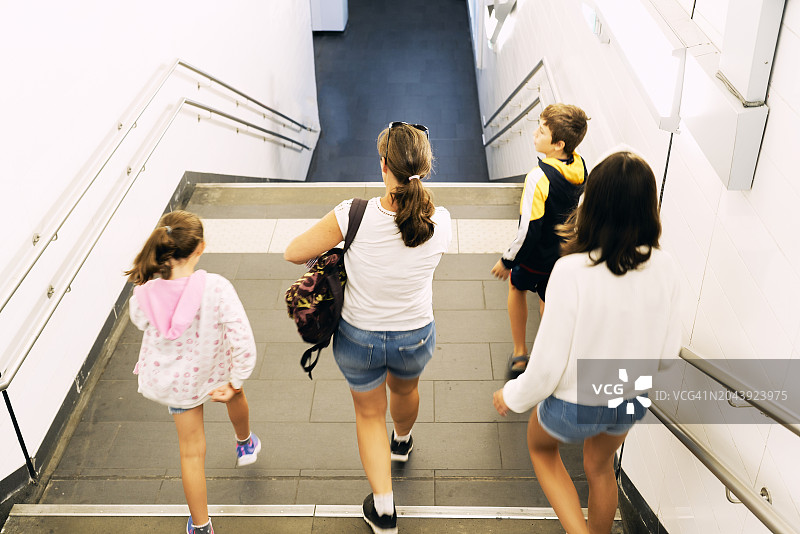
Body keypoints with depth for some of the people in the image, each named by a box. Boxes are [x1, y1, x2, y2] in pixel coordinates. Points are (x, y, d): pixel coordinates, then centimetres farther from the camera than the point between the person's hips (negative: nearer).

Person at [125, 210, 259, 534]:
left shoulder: (144, 293, -25)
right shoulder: (215, 288, -33)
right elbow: (243, 344, -32)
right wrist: (233, 383, -16)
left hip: (168, 381, 1)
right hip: (211, 372, -1)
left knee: (191, 450, 18)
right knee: (233, 392, 37)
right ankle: (245, 445, 67)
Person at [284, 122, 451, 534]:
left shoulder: (353, 216, -29)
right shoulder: (440, 222, -21)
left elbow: (294, 253, -18)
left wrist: (329, 252, 0)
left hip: (359, 339, -2)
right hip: (416, 337, 2)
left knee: (369, 413, 24)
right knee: (404, 390, 36)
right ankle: (401, 443, 68)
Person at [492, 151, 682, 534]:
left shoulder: (572, 272, -31)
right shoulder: (665, 269, -17)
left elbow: (548, 363, -23)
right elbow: (667, 355, -5)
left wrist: (513, 397, -4)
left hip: (574, 403, -4)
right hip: (631, 401, 4)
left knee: (540, 446, 30)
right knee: (599, 467, 32)